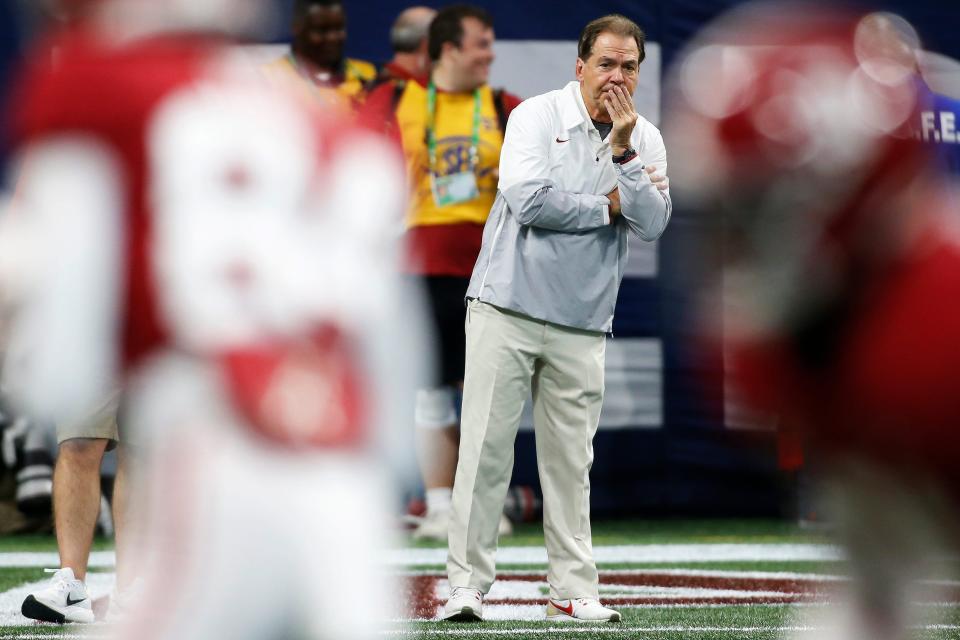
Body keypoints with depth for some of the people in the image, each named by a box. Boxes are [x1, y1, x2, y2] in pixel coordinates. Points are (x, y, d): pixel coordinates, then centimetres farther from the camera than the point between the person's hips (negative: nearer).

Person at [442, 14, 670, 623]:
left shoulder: (646, 141, 8)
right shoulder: (537, 117, -4)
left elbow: (653, 225, -5)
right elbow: (530, 201, -17)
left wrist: (622, 152, -14)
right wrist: (609, 206, -7)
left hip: (582, 325, 3)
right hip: (508, 309, -3)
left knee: (571, 461, 6)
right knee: (487, 449, -5)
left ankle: (574, 589, 11)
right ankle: (468, 584, -2)